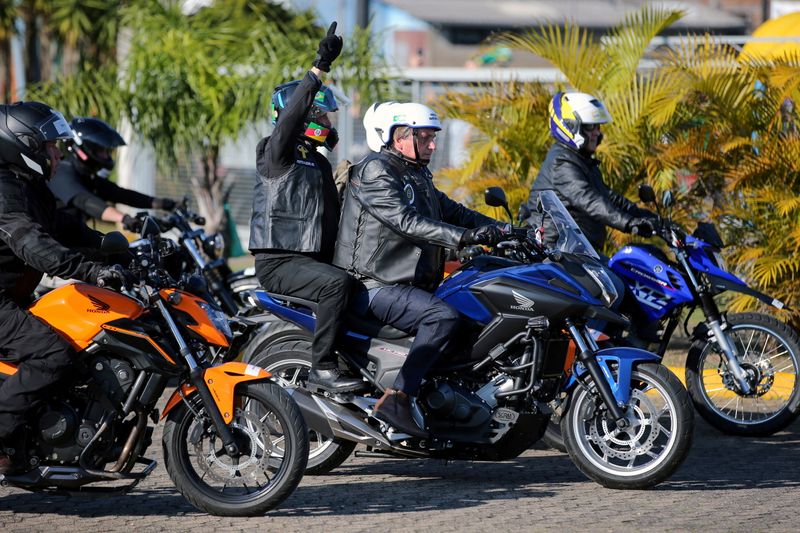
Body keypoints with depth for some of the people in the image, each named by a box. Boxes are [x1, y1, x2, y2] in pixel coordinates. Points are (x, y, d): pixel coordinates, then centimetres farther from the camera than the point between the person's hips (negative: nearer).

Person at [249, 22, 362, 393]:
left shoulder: (320, 163, 21)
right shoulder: (275, 152, -5)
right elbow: (291, 116, -24)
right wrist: (319, 68, -30)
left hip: (314, 259, 9)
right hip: (278, 261, -9)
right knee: (338, 283, -31)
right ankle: (322, 369, -31)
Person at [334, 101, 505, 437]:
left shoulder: (417, 176, 20)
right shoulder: (375, 172, -12)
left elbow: (452, 211, 22)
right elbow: (407, 222, -24)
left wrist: (498, 230, 6)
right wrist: (463, 237, -32)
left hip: (411, 284, 10)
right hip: (376, 287, -10)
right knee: (444, 317, -30)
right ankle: (396, 399, -33)